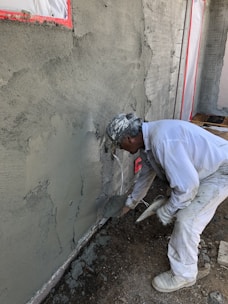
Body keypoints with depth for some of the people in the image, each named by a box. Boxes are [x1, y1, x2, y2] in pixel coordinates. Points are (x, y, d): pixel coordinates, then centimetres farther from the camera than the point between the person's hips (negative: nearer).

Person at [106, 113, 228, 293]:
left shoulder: (161, 140, -35)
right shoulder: (147, 140, -1)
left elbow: (187, 185, -32)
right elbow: (146, 174, 15)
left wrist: (165, 212, -14)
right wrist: (131, 203, 27)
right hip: (204, 167, 9)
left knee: (187, 220, -10)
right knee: (180, 207, 21)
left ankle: (183, 275, 13)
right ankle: (189, 242, 49)